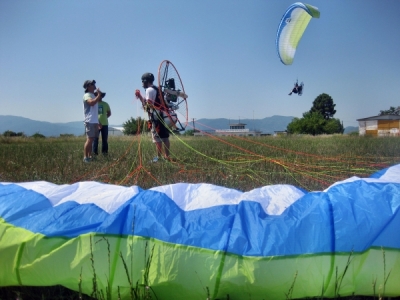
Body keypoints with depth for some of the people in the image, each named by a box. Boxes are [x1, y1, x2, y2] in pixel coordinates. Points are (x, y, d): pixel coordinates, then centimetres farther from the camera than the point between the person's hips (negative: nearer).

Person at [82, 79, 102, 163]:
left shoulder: (93, 96, 23)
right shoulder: (87, 95, -4)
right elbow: (91, 102, -27)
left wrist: (98, 122, 25)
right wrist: (99, 95, -18)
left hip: (95, 121, 9)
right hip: (90, 121, -9)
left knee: (91, 140, 8)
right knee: (89, 139, -12)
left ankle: (89, 156, 11)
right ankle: (85, 157, -11)